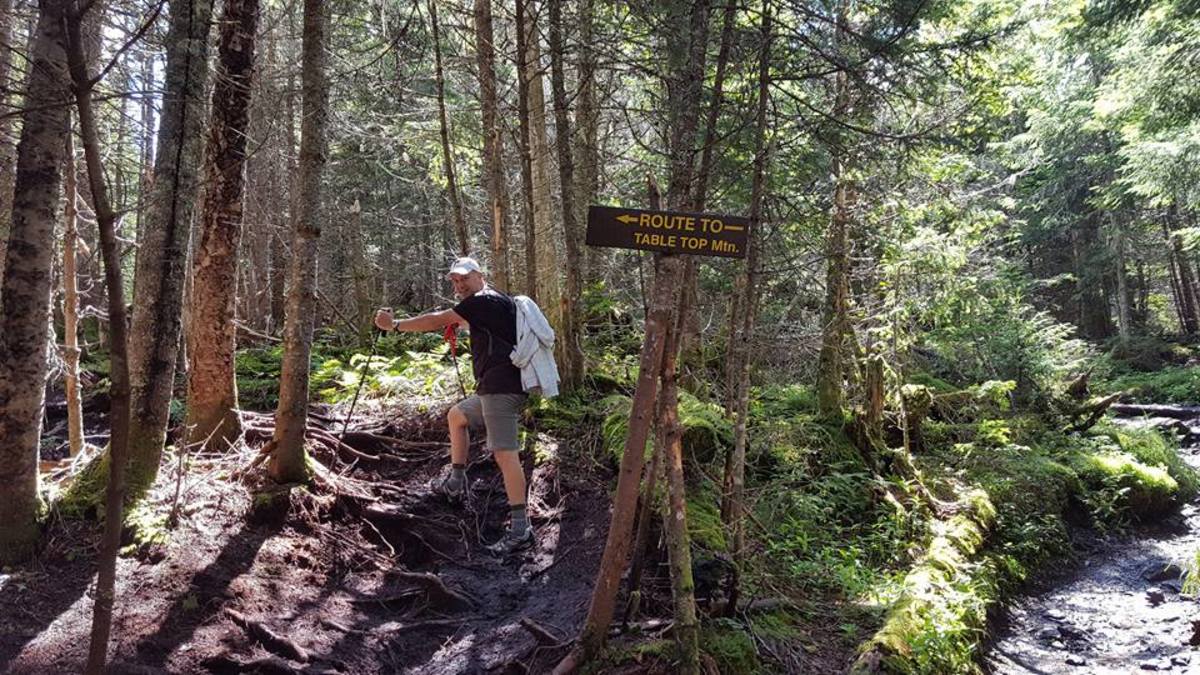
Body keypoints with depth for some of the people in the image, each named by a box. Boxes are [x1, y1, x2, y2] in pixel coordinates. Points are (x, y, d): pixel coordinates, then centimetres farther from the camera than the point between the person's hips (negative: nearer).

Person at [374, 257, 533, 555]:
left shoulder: (484, 300, -8)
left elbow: (437, 320, -9)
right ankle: (456, 483, 29)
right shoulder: (489, 304, 21)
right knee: (456, 416, 28)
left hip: (501, 389, -11)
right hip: (492, 389, 11)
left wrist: (395, 324, 1)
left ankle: (520, 528, -17)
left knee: (505, 453, -15)